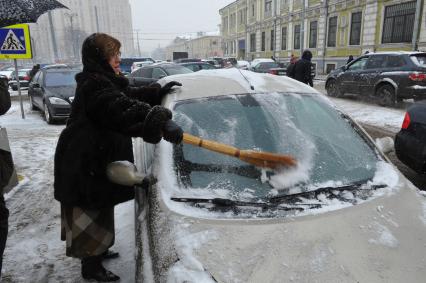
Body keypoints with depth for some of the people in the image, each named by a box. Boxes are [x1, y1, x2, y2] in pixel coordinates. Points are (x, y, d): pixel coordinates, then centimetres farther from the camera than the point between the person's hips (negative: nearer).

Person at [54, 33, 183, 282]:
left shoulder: (105, 82, 12)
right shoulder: (94, 86, -22)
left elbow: (131, 97, 26)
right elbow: (123, 111, -39)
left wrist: (159, 92, 20)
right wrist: (162, 122, -50)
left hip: (98, 160, 11)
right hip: (85, 164, -11)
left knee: (98, 212, 24)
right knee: (90, 214, 3)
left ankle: (96, 250, 43)